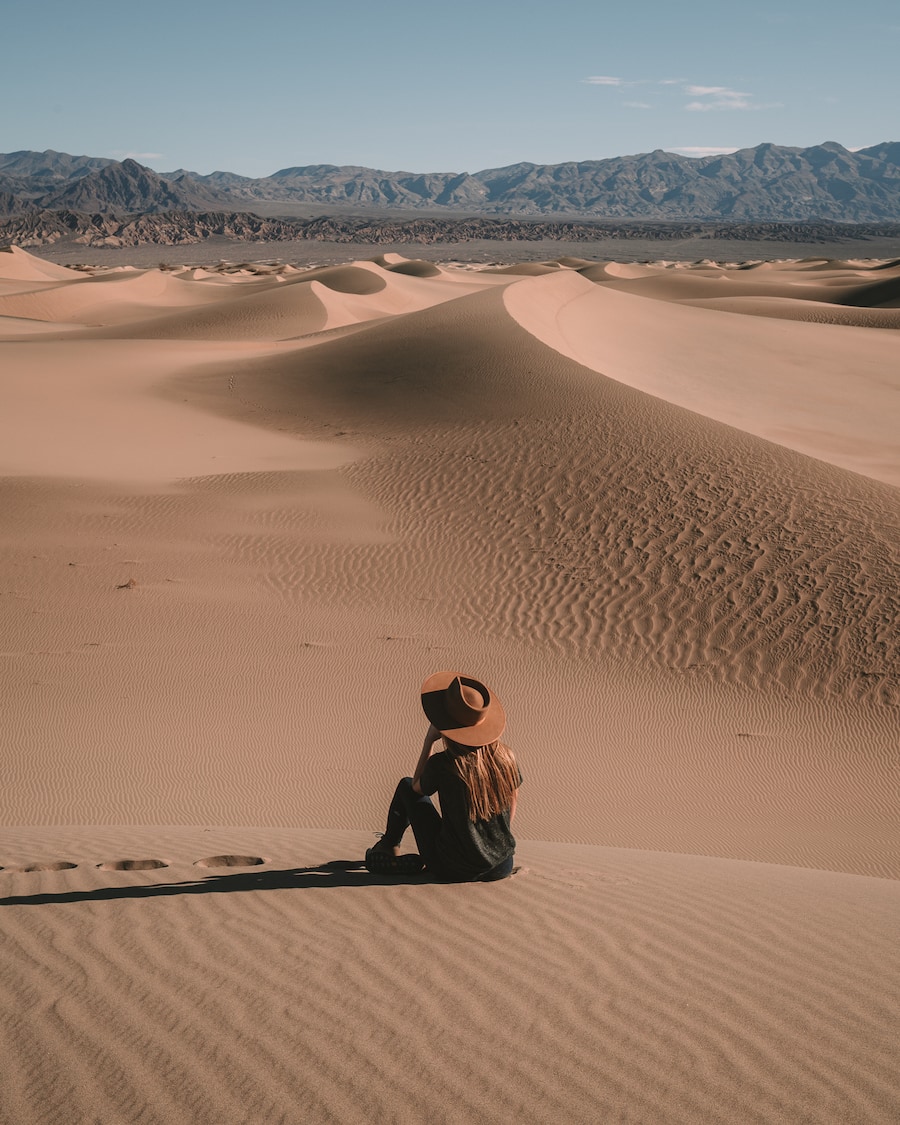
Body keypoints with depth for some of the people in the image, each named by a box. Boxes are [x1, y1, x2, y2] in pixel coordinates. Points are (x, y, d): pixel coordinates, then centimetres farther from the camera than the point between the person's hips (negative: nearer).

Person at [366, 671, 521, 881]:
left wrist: (429, 740, 5)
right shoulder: (506, 757, -8)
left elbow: (417, 787, 4)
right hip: (501, 869, 3)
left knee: (406, 786, 15)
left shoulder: (441, 764, -19)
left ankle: (389, 846, 37)